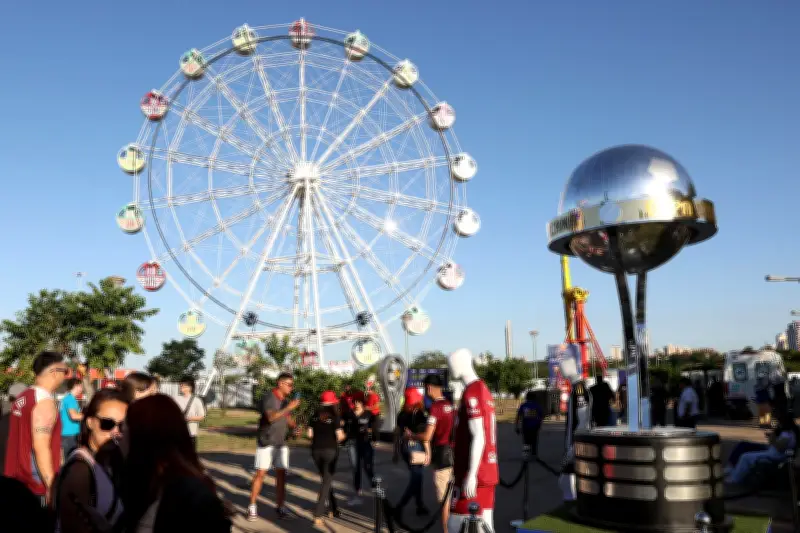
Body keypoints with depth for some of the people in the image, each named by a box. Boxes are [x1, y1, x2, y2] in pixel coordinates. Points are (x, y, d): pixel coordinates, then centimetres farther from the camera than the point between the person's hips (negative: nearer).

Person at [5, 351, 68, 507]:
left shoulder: (23, 397, 9)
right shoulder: (44, 401, -17)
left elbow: (24, 441, 15)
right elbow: (40, 447, -22)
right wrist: (52, 486, -21)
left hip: (19, 479, 9)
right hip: (38, 483, -9)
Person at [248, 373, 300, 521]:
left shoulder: (287, 400, 7)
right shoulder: (268, 397, -13)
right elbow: (271, 417, -27)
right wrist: (288, 408, -33)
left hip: (281, 443, 6)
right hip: (266, 443, -6)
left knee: (281, 474, 3)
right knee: (260, 474, -3)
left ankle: (280, 506, 10)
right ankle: (252, 506, 6)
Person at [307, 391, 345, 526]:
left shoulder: (315, 415, 5)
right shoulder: (334, 415, -8)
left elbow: (310, 434, 4)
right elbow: (339, 435, -12)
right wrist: (342, 435, 9)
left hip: (316, 450, 5)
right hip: (330, 450, -5)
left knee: (326, 479, 20)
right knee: (327, 481, 0)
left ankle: (333, 508, 29)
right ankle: (318, 514, -8)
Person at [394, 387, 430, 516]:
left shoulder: (401, 414, 6)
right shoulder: (420, 415, -12)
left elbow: (397, 434, 10)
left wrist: (396, 452, 17)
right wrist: (428, 452, -9)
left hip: (404, 447, 7)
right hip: (416, 448, -7)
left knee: (416, 477, 18)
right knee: (415, 479, 0)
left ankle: (420, 507, 24)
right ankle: (398, 507, -7)